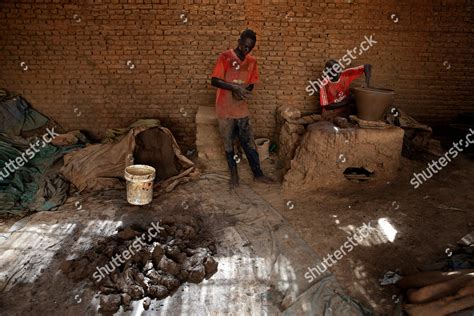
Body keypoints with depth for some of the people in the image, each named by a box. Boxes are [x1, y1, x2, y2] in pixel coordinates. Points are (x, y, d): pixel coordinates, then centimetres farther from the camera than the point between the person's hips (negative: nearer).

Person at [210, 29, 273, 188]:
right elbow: (214, 81, -16)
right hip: (225, 109, -3)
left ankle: (258, 174, 18)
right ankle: (234, 174, 23)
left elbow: (251, 84, 9)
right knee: (228, 143, 9)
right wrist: (234, 87, -28)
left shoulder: (252, 61, 4)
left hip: (242, 109, 3)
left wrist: (243, 91, -14)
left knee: (249, 142, 8)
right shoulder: (225, 57, -10)